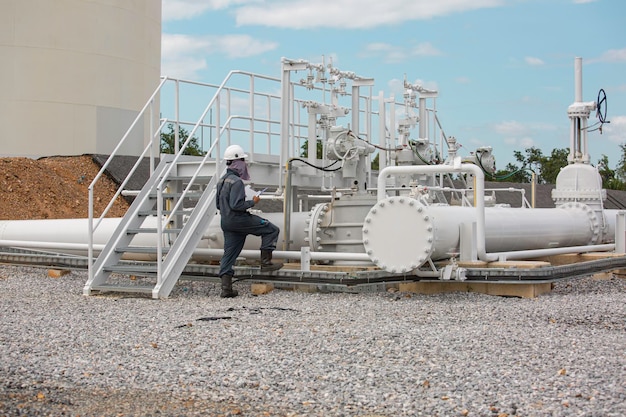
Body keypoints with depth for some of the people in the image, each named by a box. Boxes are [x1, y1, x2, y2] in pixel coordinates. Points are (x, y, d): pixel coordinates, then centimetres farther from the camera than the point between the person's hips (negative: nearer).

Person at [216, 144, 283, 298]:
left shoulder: (222, 180, 14)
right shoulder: (236, 181, -17)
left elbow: (219, 205, 18)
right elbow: (236, 205, -23)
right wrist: (252, 202, -11)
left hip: (226, 222, 9)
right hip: (238, 220, -9)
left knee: (229, 253, 9)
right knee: (271, 229, 3)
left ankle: (226, 288, 6)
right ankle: (266, 262, 2)